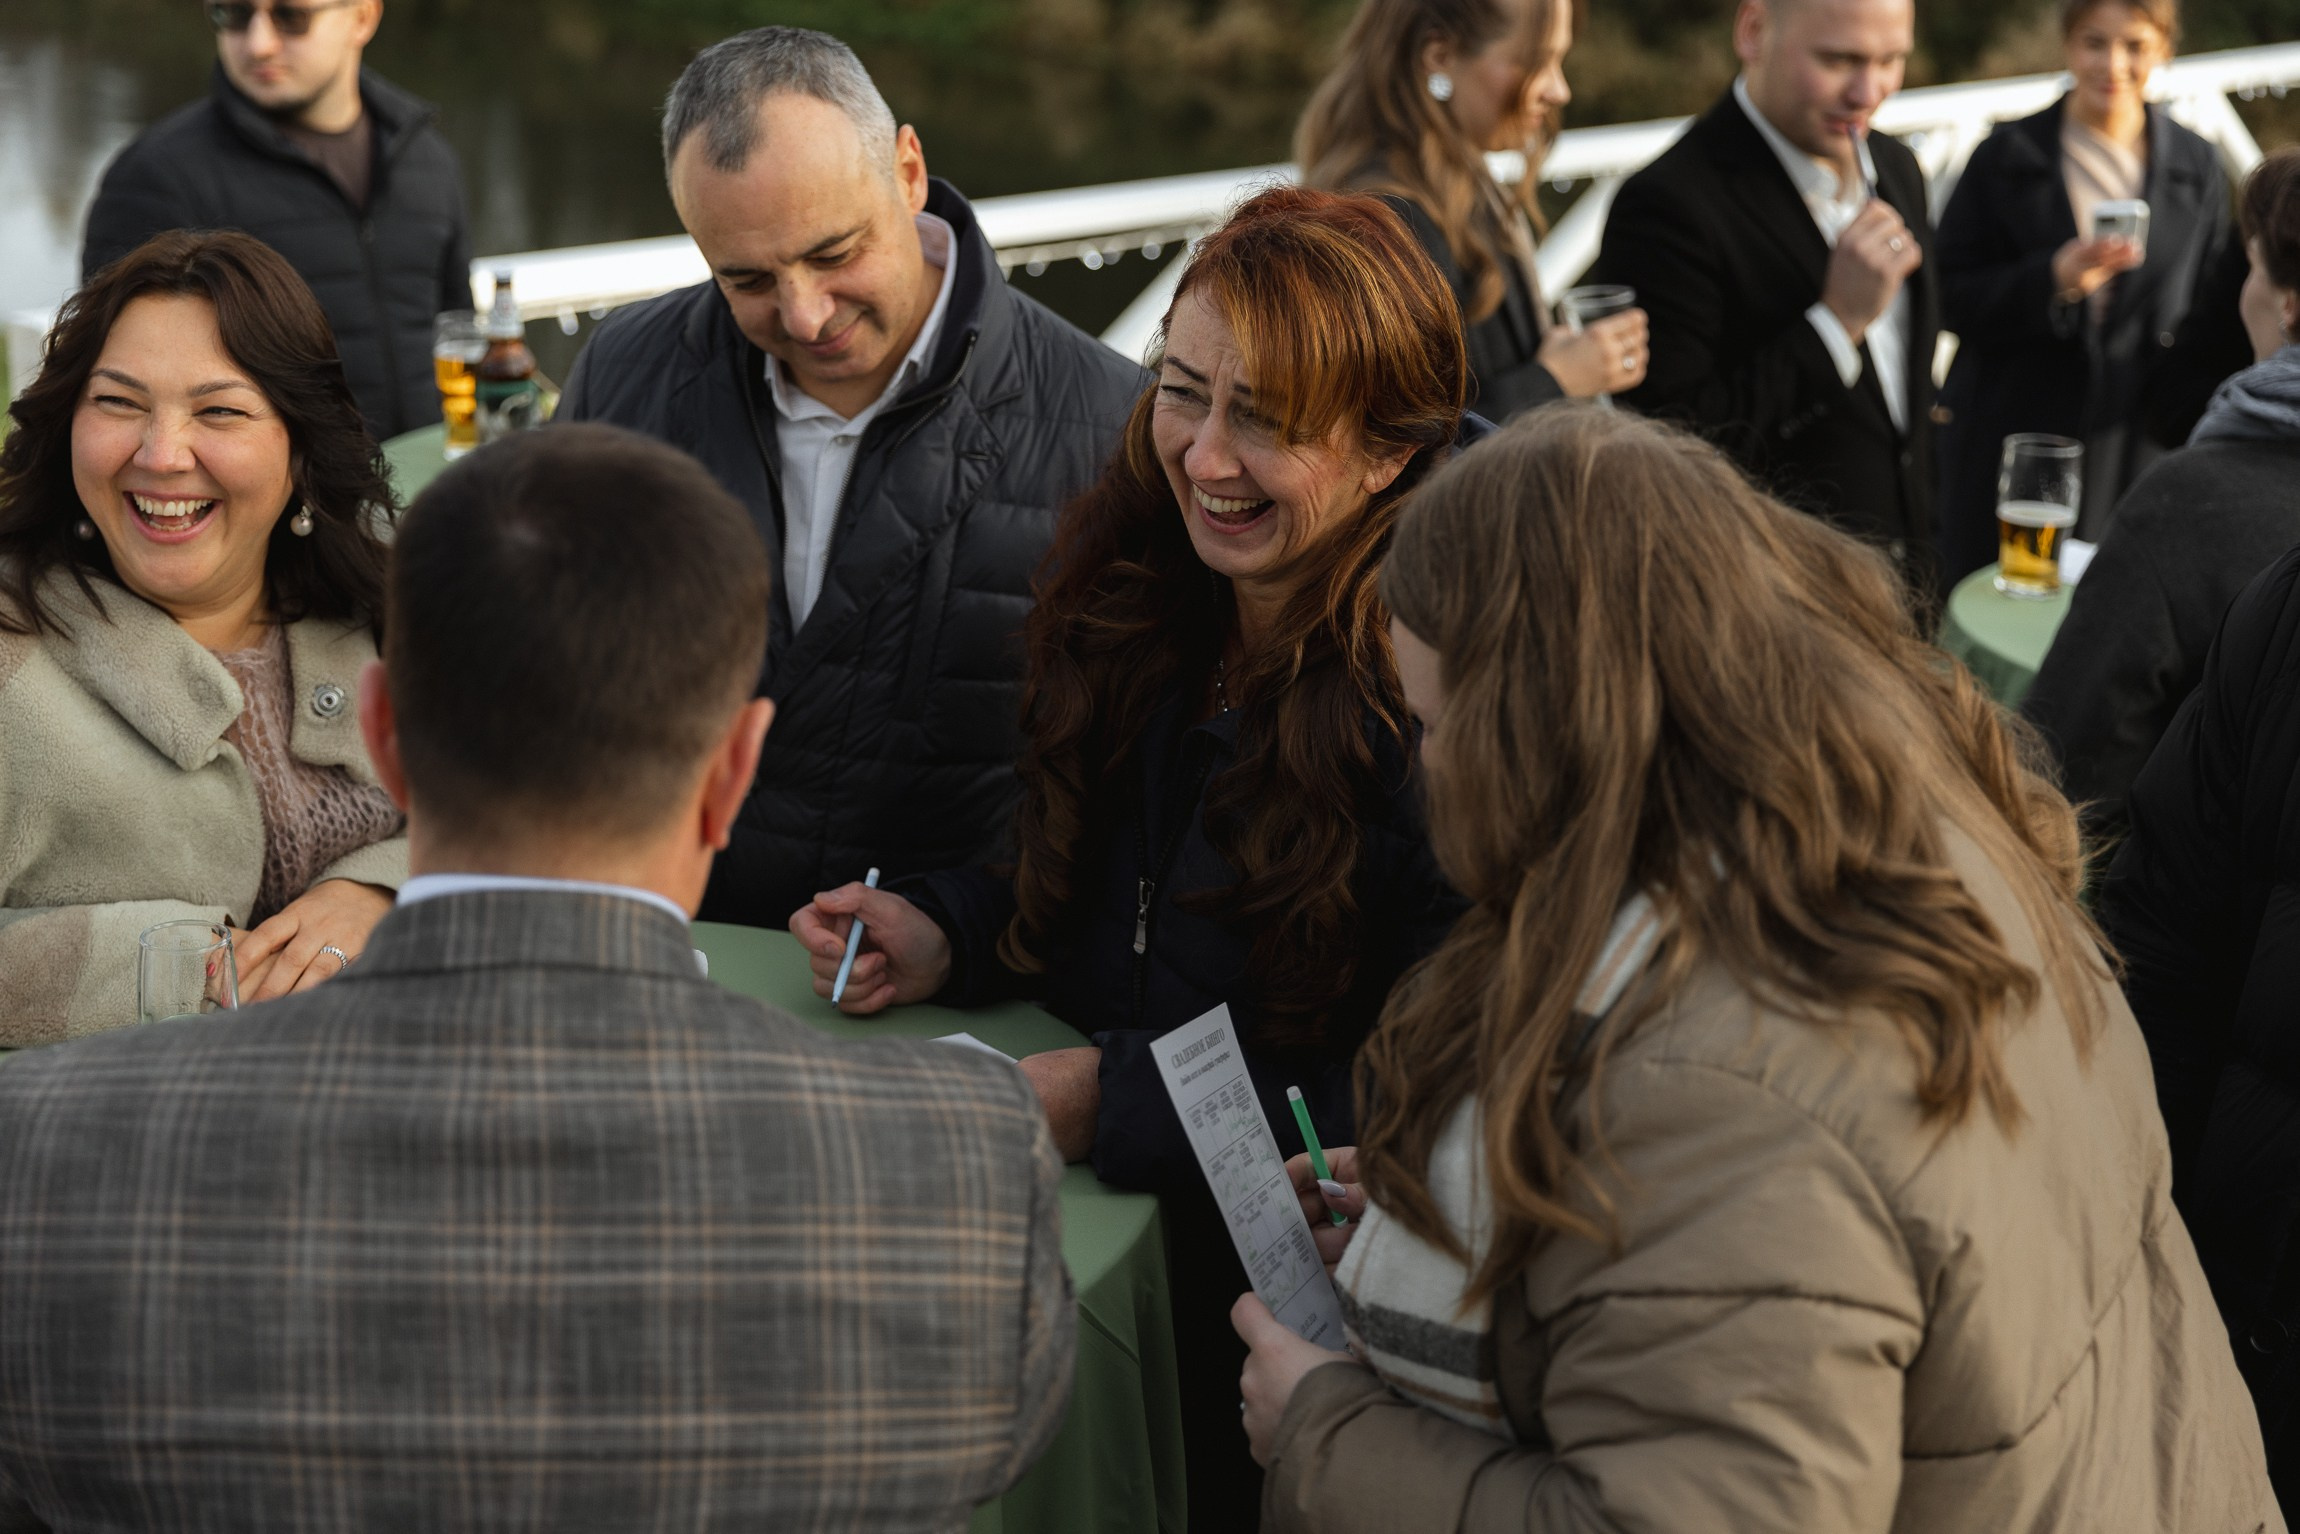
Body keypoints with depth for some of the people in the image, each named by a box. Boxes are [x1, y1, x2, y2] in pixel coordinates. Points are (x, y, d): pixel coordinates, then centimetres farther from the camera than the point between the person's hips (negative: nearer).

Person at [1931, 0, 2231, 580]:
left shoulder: (2196, 167, 6)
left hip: (2136, 442, 2)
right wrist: (2053, 278, -20)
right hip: (2011, 451, -1)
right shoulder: (2007, 157, -1)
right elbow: (1952, 300, -4)